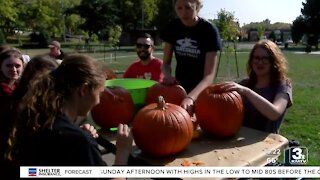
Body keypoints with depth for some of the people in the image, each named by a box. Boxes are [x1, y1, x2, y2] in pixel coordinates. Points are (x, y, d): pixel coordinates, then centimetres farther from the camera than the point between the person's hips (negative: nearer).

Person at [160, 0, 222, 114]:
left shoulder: (209, 30, -18)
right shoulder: (172, 28, -6)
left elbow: (209, 76, -24)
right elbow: (166, 63, -1)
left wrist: (190, 97, -40)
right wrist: (168, 76, -23)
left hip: (200, 91, -3)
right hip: (179, 87, 3)